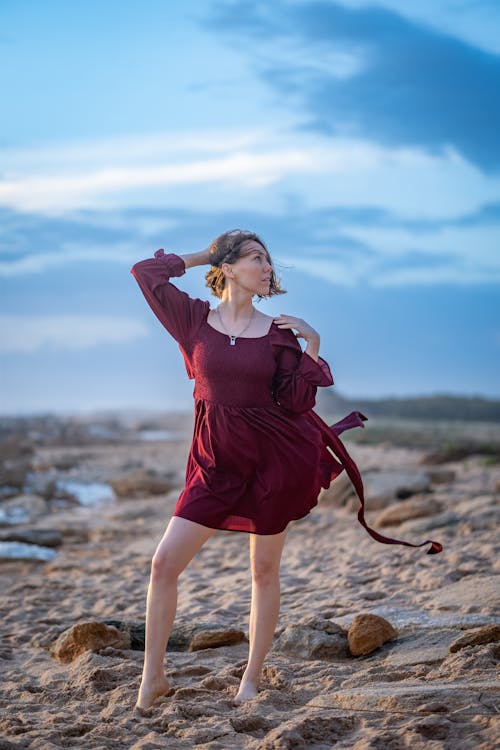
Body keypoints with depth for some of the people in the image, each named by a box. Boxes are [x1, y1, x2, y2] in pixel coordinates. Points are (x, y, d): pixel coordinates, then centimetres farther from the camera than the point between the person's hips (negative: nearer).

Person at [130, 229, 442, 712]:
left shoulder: (278, 333, 3)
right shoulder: (195, 320, 2)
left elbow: (297, 402, 0)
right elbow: (145, 272, -3)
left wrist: (311, 346, -9)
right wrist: (201, 257, 7)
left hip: (275, 455, 0)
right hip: (216, 460, 0)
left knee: (264, 570, 8)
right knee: (164, 563, -6)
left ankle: (252, 678, 21)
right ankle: (153, 676, 7)